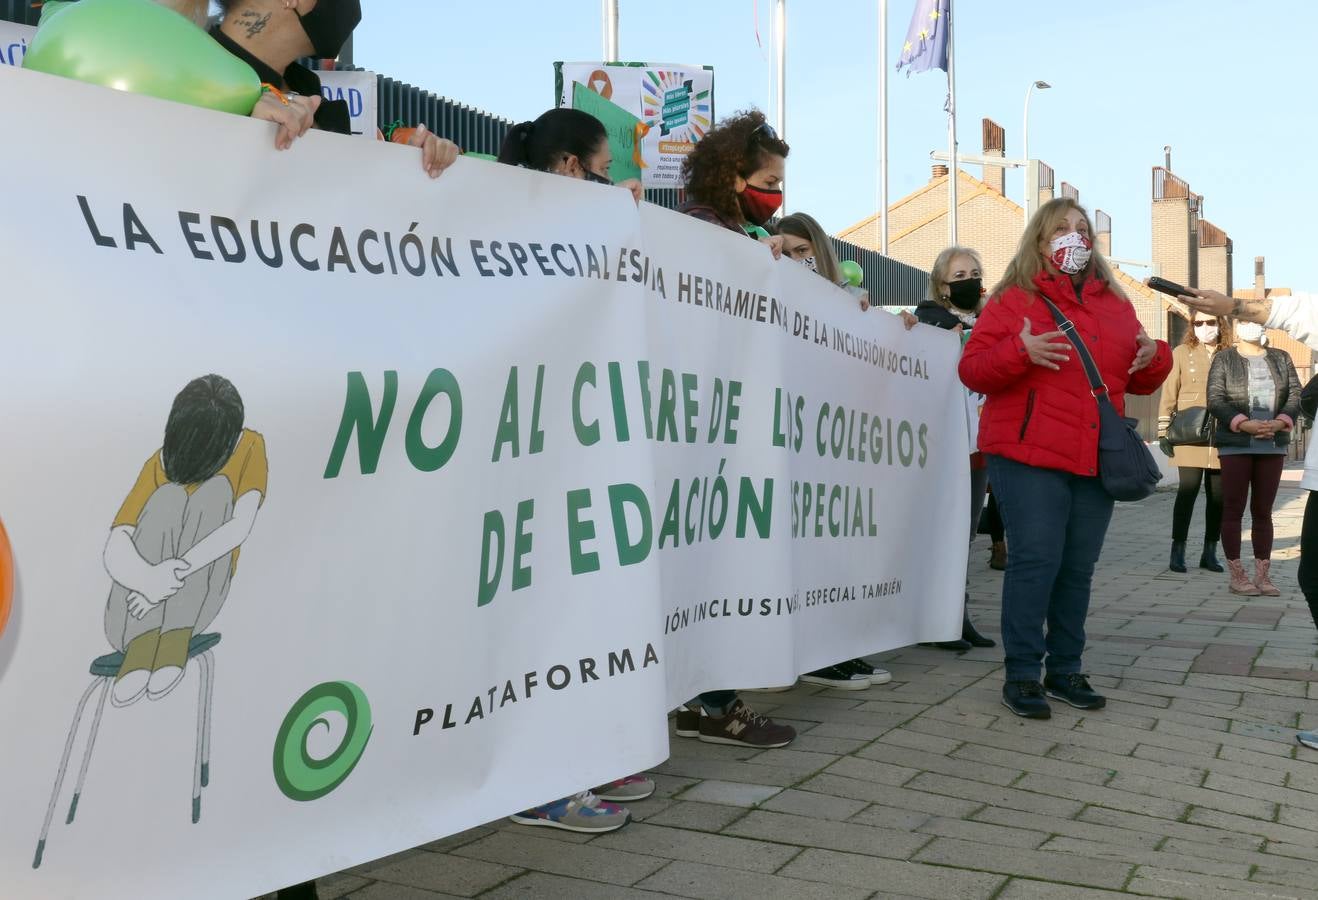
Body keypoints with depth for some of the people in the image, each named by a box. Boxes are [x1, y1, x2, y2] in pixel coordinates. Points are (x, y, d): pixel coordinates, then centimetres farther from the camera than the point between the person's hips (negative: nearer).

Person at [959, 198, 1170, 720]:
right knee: (1034, 562, -8)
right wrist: (1019, 353, -22)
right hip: (1029, 457, -5)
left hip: (1097, 460, 5)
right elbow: (972, 370, -5)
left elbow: (1138, 381, 22)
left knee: (1078, 568, 8)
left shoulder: (1116, 305, 16)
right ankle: (1022, 675, 0)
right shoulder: (1013, 301, 1)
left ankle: (1065, 670, 19)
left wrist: (1154, 358, 0)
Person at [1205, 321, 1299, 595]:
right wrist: (1246, 425, -19)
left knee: (1263, 511, 7)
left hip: (1273, 445, 4)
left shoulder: (1281, 358, 12)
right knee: (1233, 509, -2)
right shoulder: (1224, 359, 1)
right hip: (1235, 445, -3)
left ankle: (1262, 575, 11)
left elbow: (1295, 396, 6)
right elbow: (1215, 400, -7)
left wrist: (1279, 423, -12)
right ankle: (1237, 576, 3)